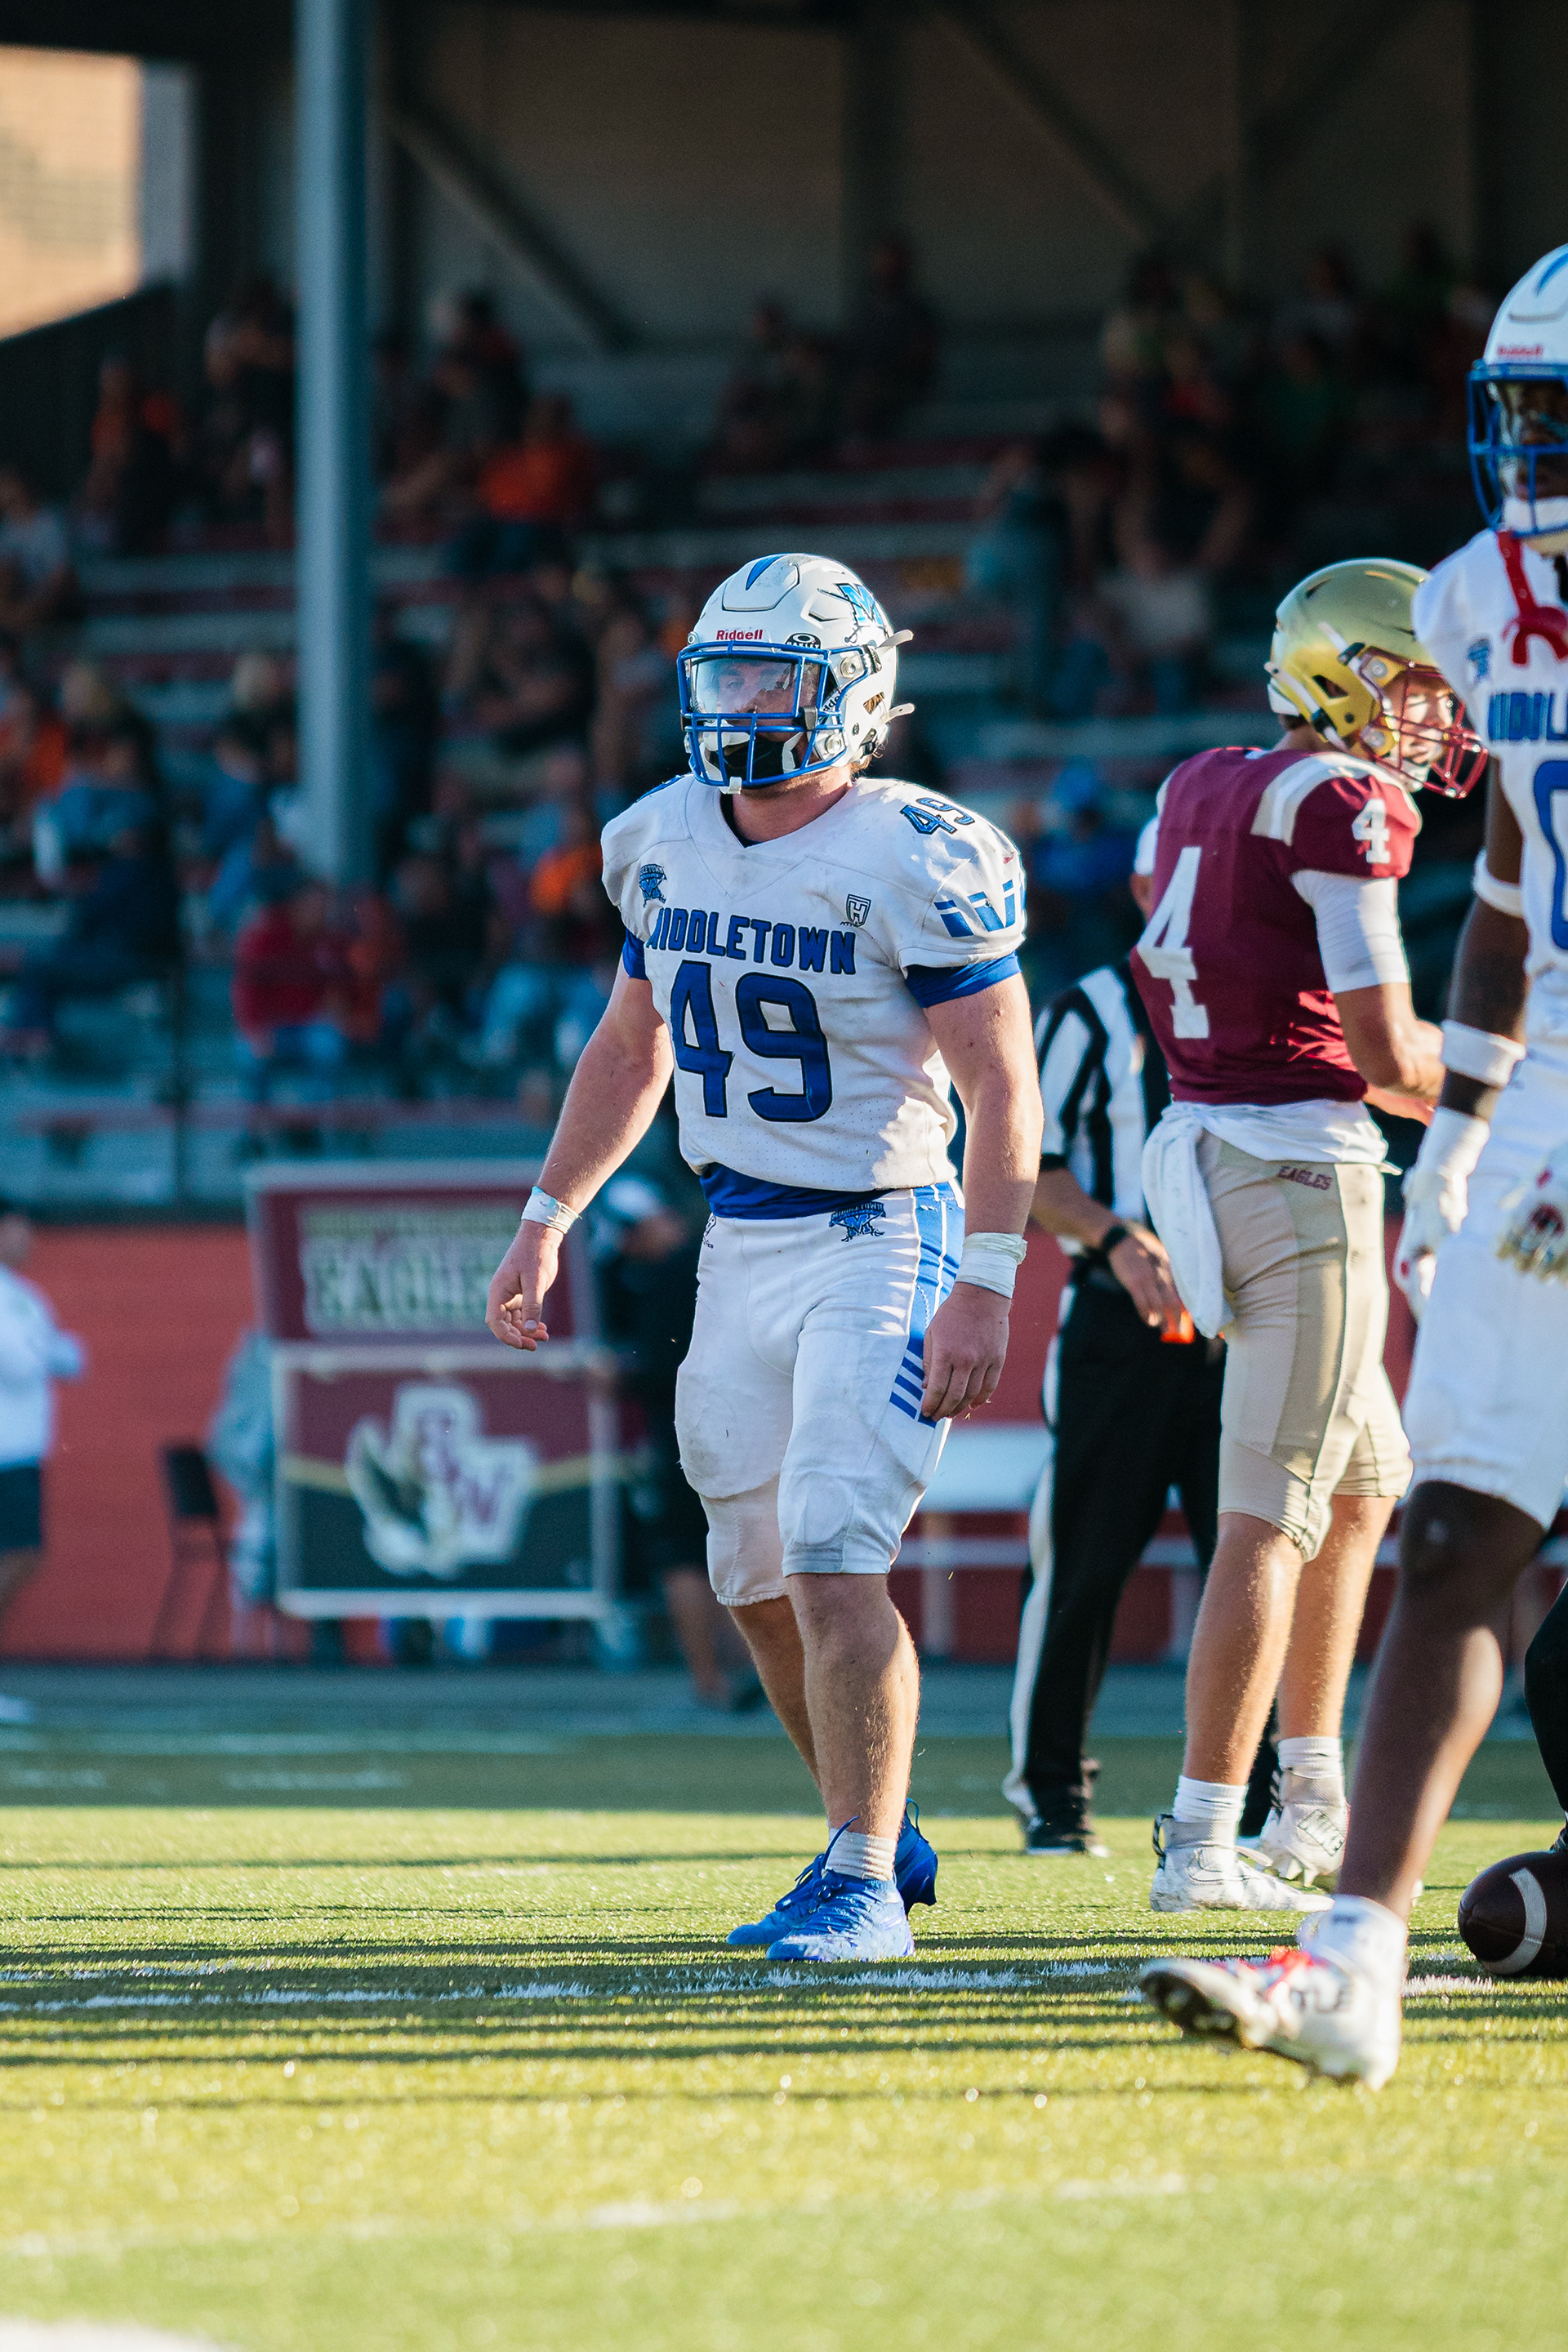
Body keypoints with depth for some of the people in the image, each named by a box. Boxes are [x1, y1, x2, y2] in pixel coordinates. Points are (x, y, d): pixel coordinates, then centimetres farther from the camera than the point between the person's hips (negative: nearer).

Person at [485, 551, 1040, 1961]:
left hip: (877, 1245, -7)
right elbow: (632, 1049, 20)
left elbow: (1002, 1086, -15)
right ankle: (878, 1836, 29)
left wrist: (986, 1287, -21)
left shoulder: (918, 863, -16)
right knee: (760, 1579, 11)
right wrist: (547, 1221, 18)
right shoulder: (667, 845, 6)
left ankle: (863, 1884, -8)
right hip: (738, 1247, 7)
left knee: (834, 1565, -15)